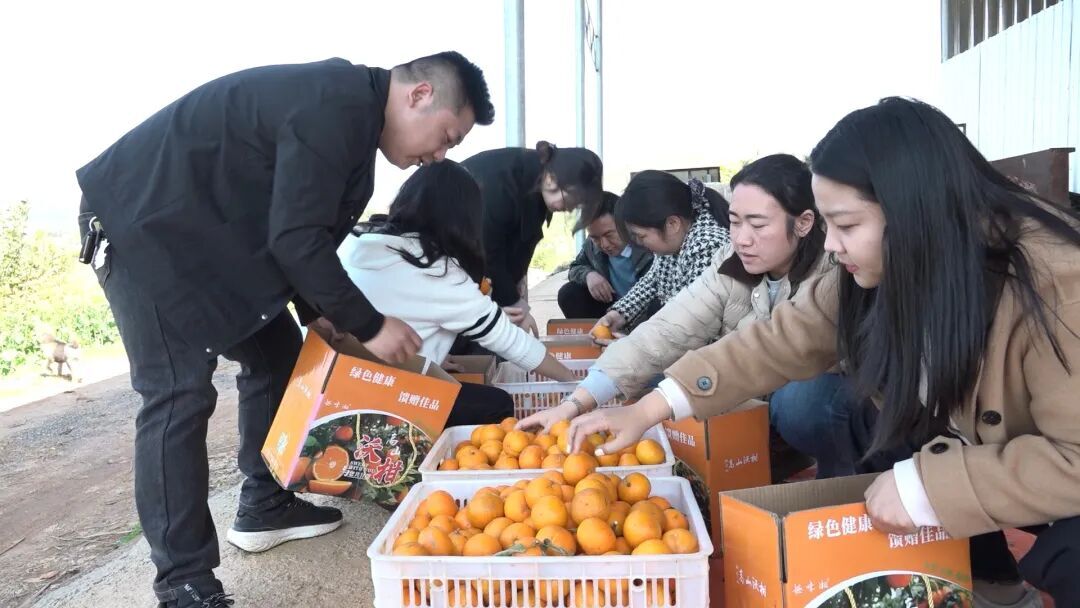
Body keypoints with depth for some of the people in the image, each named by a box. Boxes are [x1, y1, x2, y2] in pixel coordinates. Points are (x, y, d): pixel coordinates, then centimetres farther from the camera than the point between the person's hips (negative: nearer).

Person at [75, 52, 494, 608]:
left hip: (206, 230, 11)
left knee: (277, 352, 12)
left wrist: (319, 313, 5)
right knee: (179, 391, -13)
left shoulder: (351, 113, 7)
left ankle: (264, 506, 23)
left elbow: (305, 232, 12)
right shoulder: (337, 104, -25)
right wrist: (368, 325, -20)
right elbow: (296, 239, -28)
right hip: (144, 223, -10)